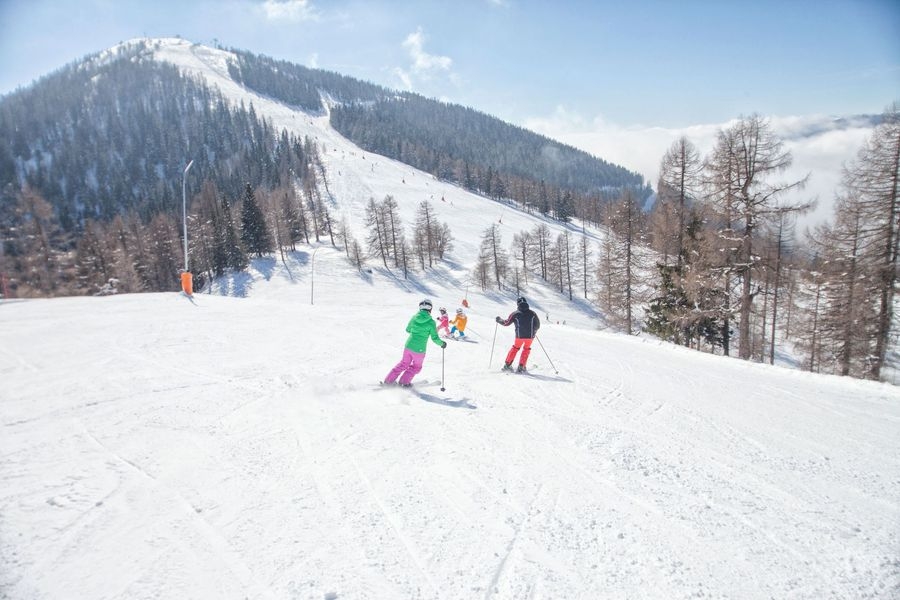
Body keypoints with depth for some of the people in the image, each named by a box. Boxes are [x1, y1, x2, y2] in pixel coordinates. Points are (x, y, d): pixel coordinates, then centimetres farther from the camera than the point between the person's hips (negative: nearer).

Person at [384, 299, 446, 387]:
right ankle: (404, 381, 22)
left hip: (408, 346, 4)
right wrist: (442, 343, 9)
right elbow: (435, 338, -10)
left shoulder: (414, 317, -2)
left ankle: (389, 380, 25)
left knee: (404, 364, 25)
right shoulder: (431, 322, -13)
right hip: (419, 350, -4)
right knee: (416, 367, 23)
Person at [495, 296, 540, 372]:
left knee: (515, 348, 22)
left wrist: (499, 320, 22)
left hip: (519, 336, 0)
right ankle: (521, 367, 15)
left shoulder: (515, 313, -1)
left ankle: (507, 365, 22)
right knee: (526, 349, 21)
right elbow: (537, 325, 10)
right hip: (530, 336, 0)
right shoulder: (532, 313, 4)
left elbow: (506, 323, 4)